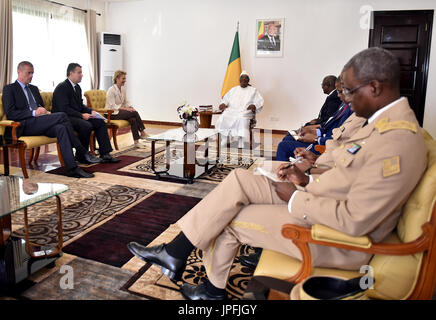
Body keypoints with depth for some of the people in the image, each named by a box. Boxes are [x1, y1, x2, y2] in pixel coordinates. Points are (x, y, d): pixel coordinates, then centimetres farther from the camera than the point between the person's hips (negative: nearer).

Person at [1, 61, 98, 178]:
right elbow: (10, 113, -6)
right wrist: (33, 113, -18)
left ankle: (72, 168, -35)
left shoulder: (34, 88, 28)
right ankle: (82, 152, -24)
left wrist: (46, 112, 2)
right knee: (61, 115, -27)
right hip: (24, 126, -6)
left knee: (61, 128, -29)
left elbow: (42, 107, 29)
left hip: (39, 124, 6)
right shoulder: (9, 89, 6)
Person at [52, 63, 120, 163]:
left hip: (77, 116, 9)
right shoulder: (62, 87, -13)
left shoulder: (77, 87, 16)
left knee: (100, 122, -7)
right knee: (87, 125, -33)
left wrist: (91, 111, 2)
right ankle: (81, 156, -16)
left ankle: (104, 154, -11)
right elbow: (64, 109, -21)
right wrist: (81, 115, -22)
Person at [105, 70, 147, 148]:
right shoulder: (111, 90, -13)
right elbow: (113, 106, -19)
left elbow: (126, 102, 15)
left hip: (120, 111, 7)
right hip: (112, 114, -7)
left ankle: (136, 141, -25)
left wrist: (131, 107, -7)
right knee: (135, 113, -24)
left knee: (133, 119, -24)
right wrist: (126, 109, -26)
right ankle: (142, 132, -13)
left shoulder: (123, 89, 11)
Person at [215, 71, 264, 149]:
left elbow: (260, 102, 7)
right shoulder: (233, 89, 28)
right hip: (231, 111, 3)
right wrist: (223, 104, -3)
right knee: (222, 118, -30)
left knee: (241, 119, -39)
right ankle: (223, 144, -25)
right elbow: (225, 99, 22)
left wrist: (254, 105, -15)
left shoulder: (253, 90, 19)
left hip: (245, 112, -3)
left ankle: (240, 146, -34)